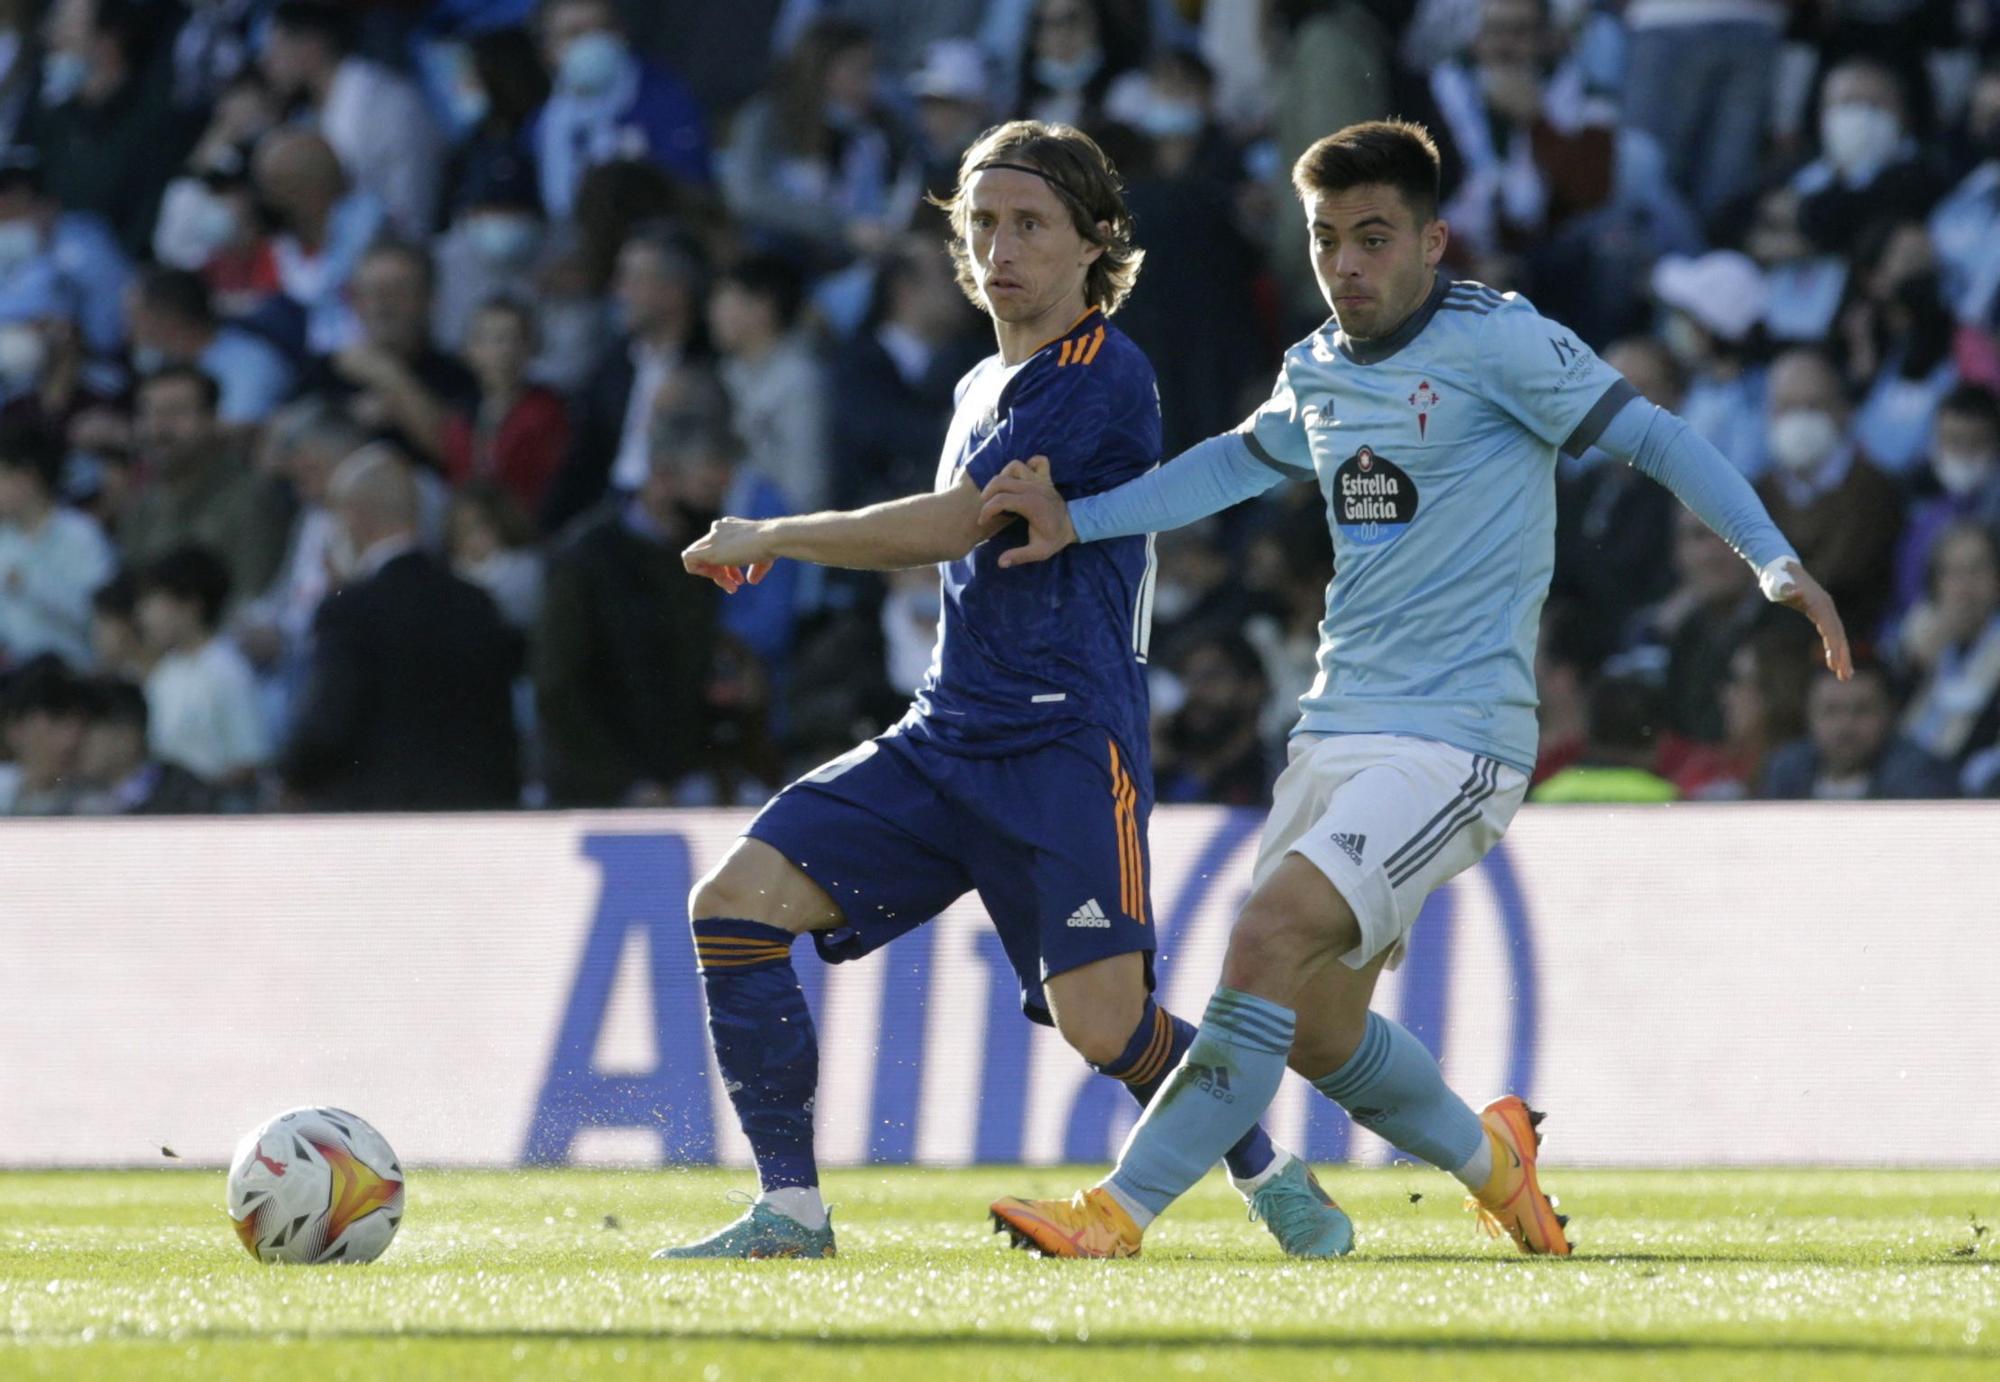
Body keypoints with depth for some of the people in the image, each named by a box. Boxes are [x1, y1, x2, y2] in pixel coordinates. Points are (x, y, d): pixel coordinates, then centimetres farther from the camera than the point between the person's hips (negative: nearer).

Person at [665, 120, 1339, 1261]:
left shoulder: (1103, 376, -10)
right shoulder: (985, 387, 19)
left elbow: (951, 527, -15)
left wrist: (769, 539, -5)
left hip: (1069, 747, -8)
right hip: (945, 740, 8)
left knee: (1102, 1023, -19)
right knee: (738, 901, -7)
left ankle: (1273, 1177, 9)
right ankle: (791, 1212, -2)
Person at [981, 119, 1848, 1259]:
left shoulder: (1496, 340, -9)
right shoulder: (1319, 370, 12)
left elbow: (1651, 435, -9)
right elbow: (1242, 460, 29)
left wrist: (1775, 561, -20)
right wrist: (1078, 521, 21)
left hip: (1457, 739, -8)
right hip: (1337, 732, 8)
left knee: (1271, 941, -22)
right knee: (1315, 1029, 10)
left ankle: (1122, 1211, -20)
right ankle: (1489, 1156, 37)